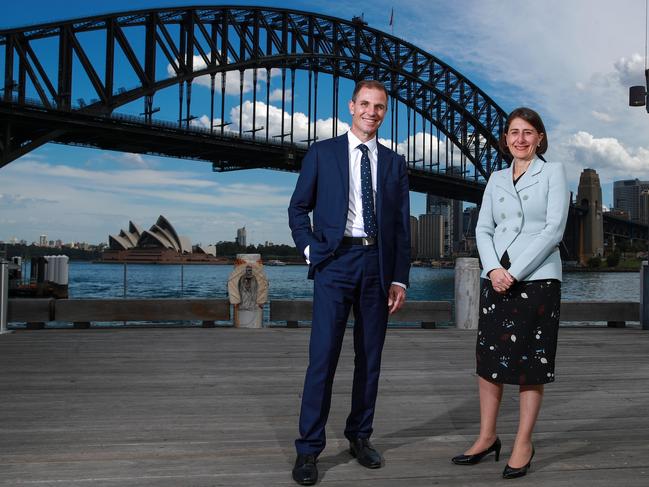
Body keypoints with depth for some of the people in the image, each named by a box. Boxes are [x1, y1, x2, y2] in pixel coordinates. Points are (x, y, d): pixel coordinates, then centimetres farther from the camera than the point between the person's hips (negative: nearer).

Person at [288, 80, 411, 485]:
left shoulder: (394, 163, 12)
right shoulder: (322, 153, 7)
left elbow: (402, 225, 10)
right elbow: (298, 208, 7)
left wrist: (400, 278, 3)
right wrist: (312, 251, -6)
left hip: (378, 265, 3)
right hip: (336, 260, -3)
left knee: (370, 357, 9)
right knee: (323, 355, -8)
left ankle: (360, 436, 23)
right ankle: (309, 449, 1)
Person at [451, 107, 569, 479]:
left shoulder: (553, 172, 2)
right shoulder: (497, 179, 14)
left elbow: (554, 229, -8)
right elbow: (484, 229, 9)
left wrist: (515, 272, -14)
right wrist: (493, 269, -9)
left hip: (537, 279, -4)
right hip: (496, 278, 4)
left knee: (531, 362, 2)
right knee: (489, 356, 6)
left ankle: (524, 444, 12)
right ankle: (488, 437, 18)